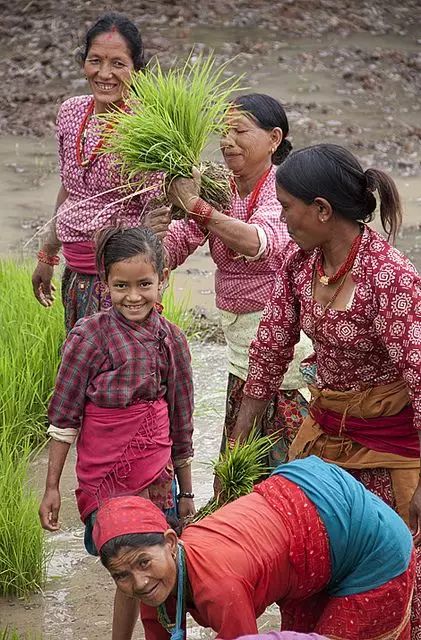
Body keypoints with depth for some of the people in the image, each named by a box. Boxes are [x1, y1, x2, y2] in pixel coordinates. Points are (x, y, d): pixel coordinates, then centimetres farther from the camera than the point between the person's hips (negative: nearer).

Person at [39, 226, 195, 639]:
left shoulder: (172, 339, 3)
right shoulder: (90, 336, -11)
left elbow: (181, 422, 11)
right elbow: (64, 418, -6)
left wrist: (186, 491, 16)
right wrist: (52, 487, -6)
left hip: (157, 476, 4)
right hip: (106, 478, -4)